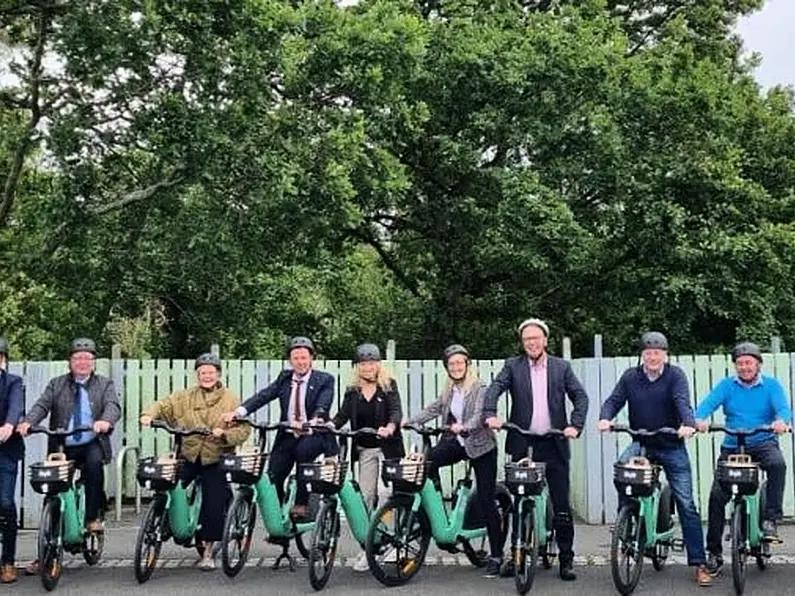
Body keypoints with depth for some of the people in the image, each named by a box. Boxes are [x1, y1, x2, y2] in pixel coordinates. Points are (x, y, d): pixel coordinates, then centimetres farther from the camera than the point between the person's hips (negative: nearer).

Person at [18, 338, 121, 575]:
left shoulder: (105, 384, 8)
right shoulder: (56, 385, 12)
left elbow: (113, 406, -9)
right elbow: (42, 405, -3)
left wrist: (106, 421, -33)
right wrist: (27, 422, -25)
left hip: (92, 445, -2)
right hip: (62, 448, 2)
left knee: (94, 463, -36)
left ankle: (93, 517, -18)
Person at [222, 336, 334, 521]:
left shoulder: (325, 380, -1)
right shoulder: (284, 378, 10)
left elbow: (323, 405, -17)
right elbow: (264, 395, -3)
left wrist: (316, 420, -39)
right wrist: (239, 411, -18)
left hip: (314, 435, -4)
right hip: (288, 436, 4)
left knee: (303, 450, -34)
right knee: (272, 477, -6)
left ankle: (300, 505, -22)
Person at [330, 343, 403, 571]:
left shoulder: (389, 385, -2)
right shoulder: (352, 391, 7)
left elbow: (396, 411, -13)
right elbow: (342, 415, 3)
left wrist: (390, 427, -33)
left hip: (387, 447, -3)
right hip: (364, 449, 3)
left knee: (386, 493, -12)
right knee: (365, 496, 4)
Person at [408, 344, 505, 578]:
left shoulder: (480, 389, -10)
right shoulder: (449, 391, 11)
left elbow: (480, 414, -23)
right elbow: (433, 410, 7)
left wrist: (465, 427, -43)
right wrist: (407, 422, -6)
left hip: (481, 447, -5)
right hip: (456, 443, 5)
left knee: (485, 501, -5)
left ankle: (496, 556, 6)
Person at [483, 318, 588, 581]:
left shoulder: (561, 367, 9)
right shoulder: (513, 366, 6)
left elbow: (581, 396, 4)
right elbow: (494, 388, -8)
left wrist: (575, 425, -12)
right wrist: (490, 415, -26)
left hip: (554, 444, 0)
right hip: (522, 444, 0)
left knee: (562, 505, 1)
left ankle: (566, 559, 11)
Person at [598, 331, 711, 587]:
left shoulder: (675, 375, -6)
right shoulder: (630, 376, 2)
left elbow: (683, 402, -20)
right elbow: (614, 400, -4)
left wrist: (688, 424, -41)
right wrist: (605, 418, -26)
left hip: (672, 446, -2)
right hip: (641, 443, 2)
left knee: (686, 504, -3)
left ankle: (699, 564, 3)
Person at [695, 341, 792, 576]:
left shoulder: (771, 385, 3)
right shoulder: (726, 385, 6)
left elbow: (784, 408, -13)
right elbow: (708, 403, -10)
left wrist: (781, 421, -38)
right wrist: (700, 419, -34)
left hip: (764, 444, -1)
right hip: (732, 447, 1)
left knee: (777, 464, -35)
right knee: (717, 495, -9)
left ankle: (770, 520, -22)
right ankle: (714, 553, 2)